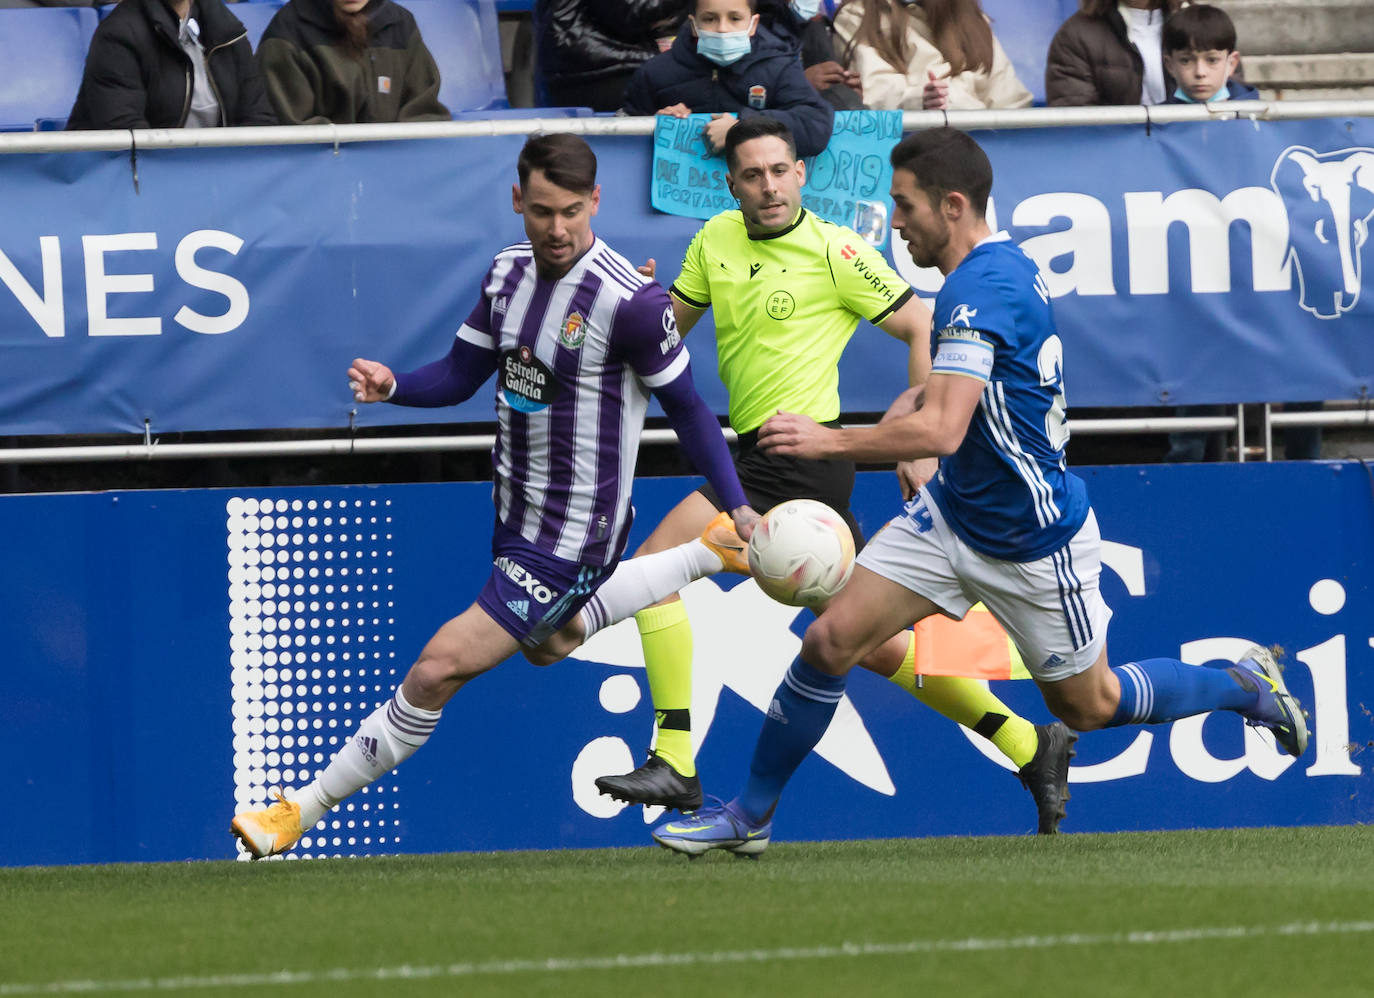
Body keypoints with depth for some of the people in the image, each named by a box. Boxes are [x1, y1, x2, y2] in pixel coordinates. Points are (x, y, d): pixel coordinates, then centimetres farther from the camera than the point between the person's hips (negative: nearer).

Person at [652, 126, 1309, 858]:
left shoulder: (981, 291, -27)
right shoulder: (1005, 266, 3)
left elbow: (941, 431, -37)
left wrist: (828, 441, -32)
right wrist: (918, 399, 5)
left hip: (1032, 543, -9)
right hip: (952, 515, 9)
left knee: (1088, 706, 9)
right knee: (831, 639, -4)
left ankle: (1245, 686, 32)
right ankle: (751, 815, 4)